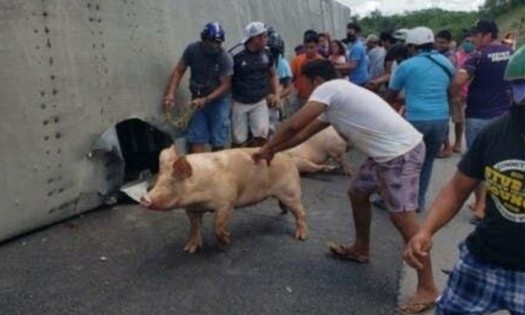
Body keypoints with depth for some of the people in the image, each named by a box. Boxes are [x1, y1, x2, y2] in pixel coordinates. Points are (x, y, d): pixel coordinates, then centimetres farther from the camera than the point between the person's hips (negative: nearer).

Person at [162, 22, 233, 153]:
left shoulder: (225, 58, -17)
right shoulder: (192, 50, -9)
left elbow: (225, 85, -16)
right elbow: (178, 71, -6)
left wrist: (206, 100, -28)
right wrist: (170, 94, -20)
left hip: (217, 102, -2)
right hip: (197, 100, 2)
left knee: (218, 142, 2)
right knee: (196, 140, -6)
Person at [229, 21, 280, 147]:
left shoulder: (267, 53, -3)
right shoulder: (235, 54, -19)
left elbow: (273, 75, 14)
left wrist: (276, 94, 4)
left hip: (260, 102, 4)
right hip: (240, 103, -3)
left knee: (262, 134, -10)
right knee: (239, 140, 4)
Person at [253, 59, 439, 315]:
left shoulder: (328, 89, -10)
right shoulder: (333, 102, 20)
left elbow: (294, 125, -14)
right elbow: (305, 132, 29)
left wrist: (267, 148, 1)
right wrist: (274, 150, 34)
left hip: (402, 152, -10)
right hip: (387, 152, 10)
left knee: (402, 217, -10)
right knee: (357, 193, 22)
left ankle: (427, 289, -1)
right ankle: (361, 250, 40)